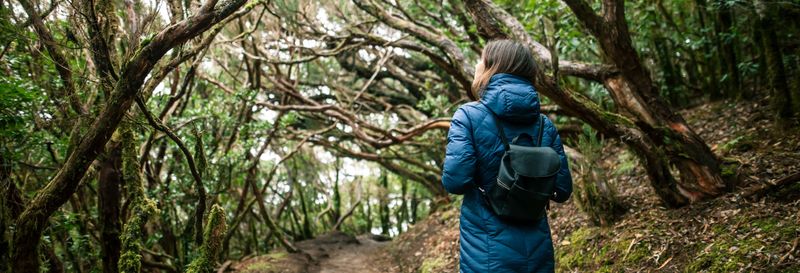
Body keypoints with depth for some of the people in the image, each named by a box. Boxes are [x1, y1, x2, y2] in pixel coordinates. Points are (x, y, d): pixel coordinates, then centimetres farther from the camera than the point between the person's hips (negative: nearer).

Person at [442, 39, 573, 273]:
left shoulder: (469, 116, -10)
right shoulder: (545, 125, 1)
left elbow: (455, 181, -18)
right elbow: (562, 190, 4)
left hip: (488, 254, -3)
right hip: (537, 251, 4)